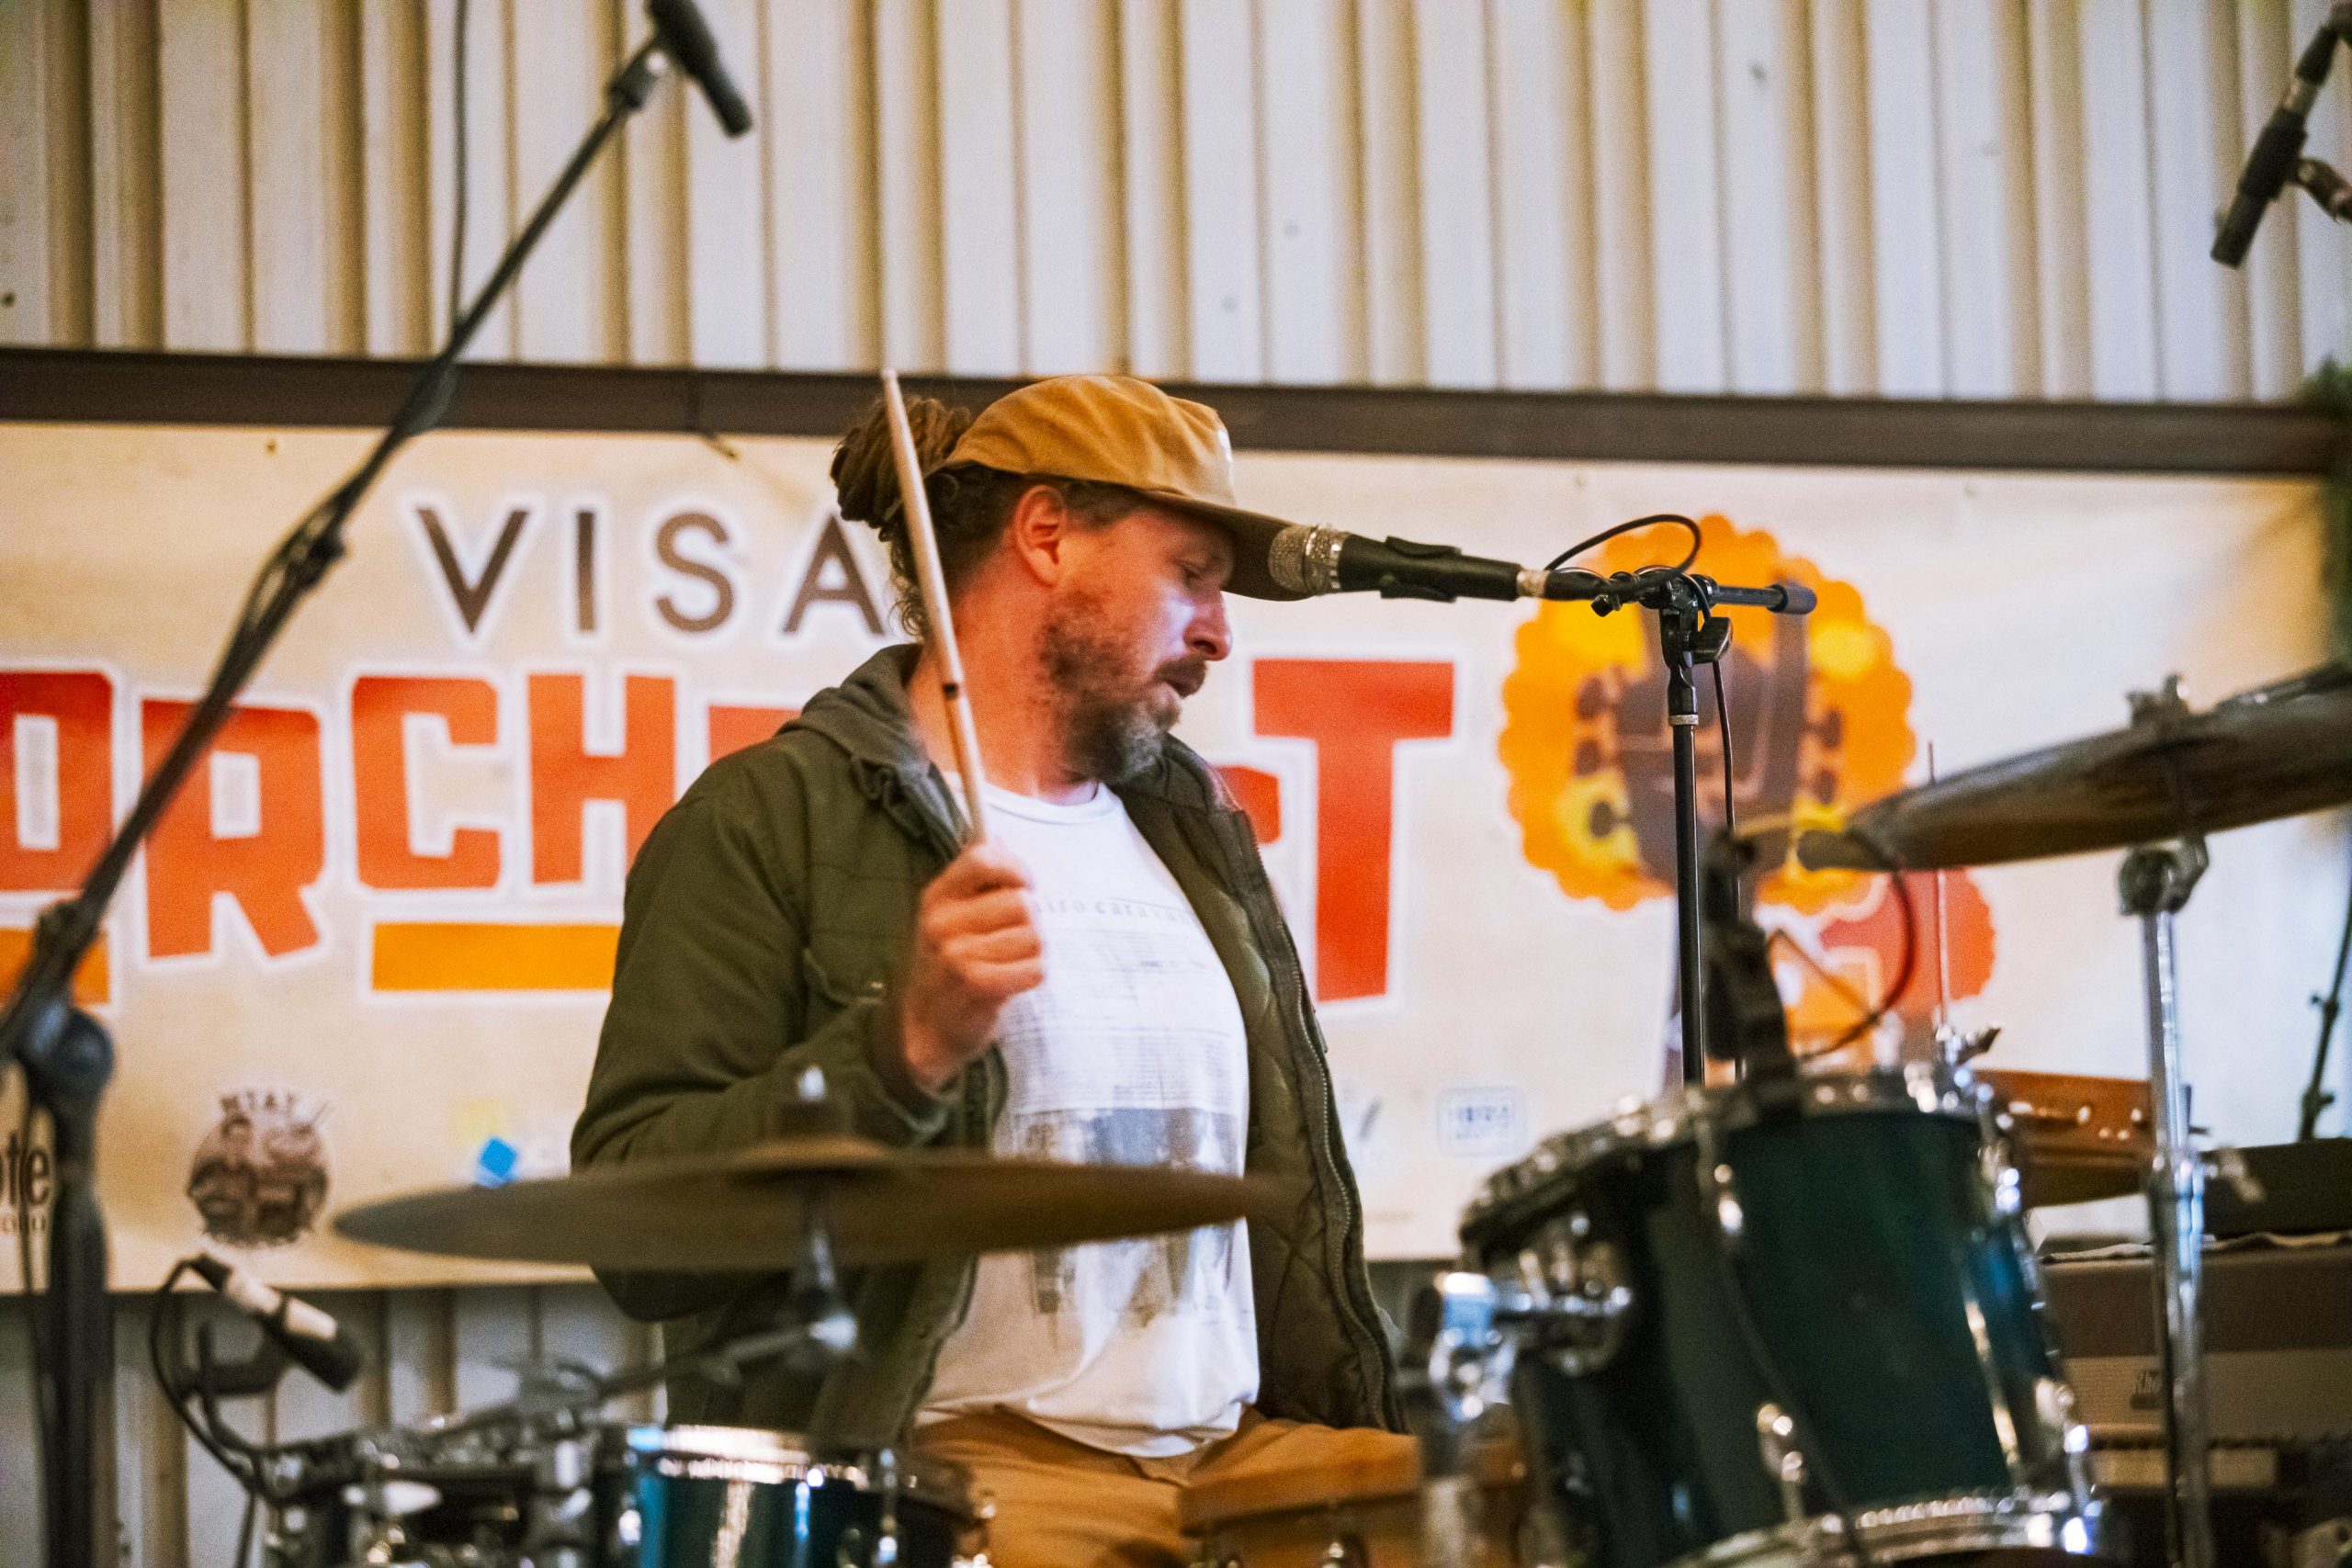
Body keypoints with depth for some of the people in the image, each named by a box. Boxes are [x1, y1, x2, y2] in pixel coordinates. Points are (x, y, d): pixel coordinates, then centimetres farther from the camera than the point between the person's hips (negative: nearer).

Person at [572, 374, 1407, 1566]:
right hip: (949, 1465, -6)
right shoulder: (774, 823, -2)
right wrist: (905, 1046, -22)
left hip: (1243, 1456, 6)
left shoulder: (1193, 832, 20)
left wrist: (1374, 1456, 10)